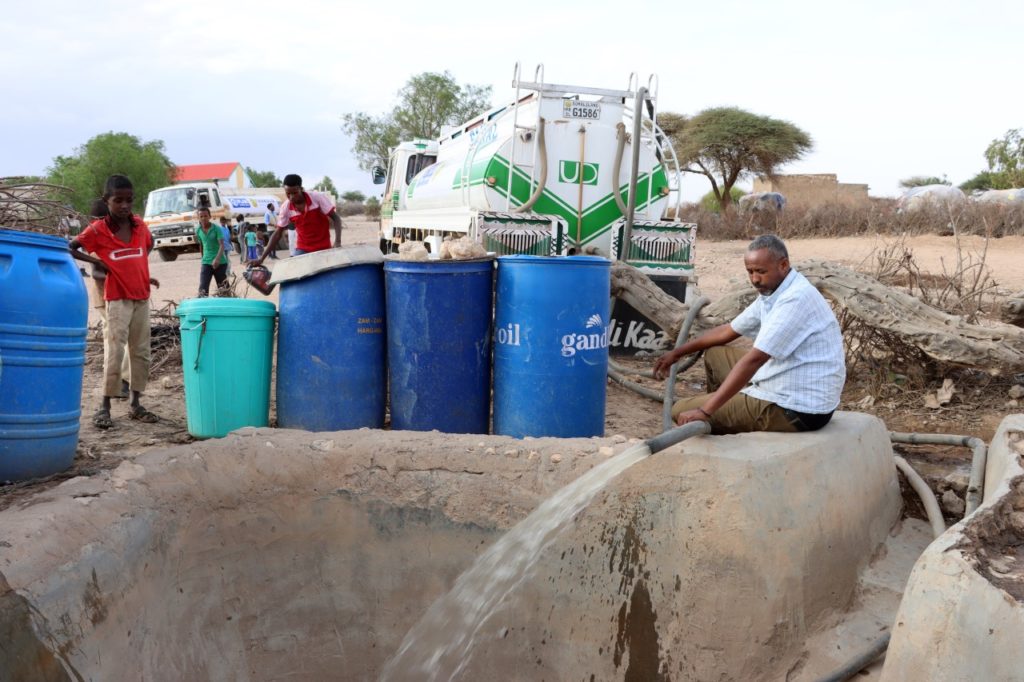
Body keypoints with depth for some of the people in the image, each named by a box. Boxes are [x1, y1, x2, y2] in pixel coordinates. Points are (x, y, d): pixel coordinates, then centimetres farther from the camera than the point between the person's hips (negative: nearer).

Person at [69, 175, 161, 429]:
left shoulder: (139, 225, 4)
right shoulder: (97, 229, -9)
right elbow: (70, 249, -7)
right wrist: (96, 261, -13)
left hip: (142, 297, 5)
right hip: (118, 298, -5)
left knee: (141, 352, 9)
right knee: (114, 353, -8)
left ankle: (135, 404, 18)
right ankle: (105, 407, -1)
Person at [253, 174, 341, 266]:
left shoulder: (317, 198, -16)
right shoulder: (285, 208, -9)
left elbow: (335, 218, -13)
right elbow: (278, 233, -2)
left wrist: (337, 242, -29)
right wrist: (262, 258, -7)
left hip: (323, 248, -2)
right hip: (302, 250, 2)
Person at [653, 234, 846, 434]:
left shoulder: (795, 299, -23)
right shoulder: (772, 292, 8)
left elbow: (754, 359, -29)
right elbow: (728, 331, 22)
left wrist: (705, 411, -30)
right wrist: (677, 353, 24)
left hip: (798, 410, -10)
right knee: (714, 354, 23)